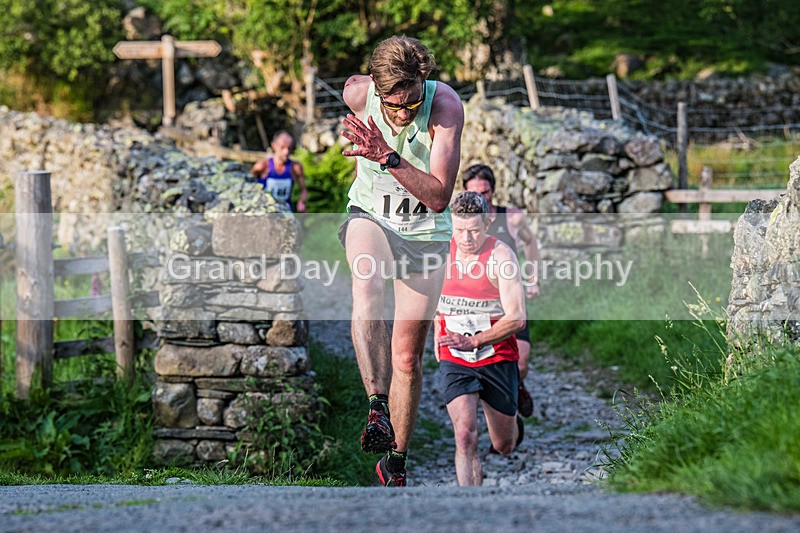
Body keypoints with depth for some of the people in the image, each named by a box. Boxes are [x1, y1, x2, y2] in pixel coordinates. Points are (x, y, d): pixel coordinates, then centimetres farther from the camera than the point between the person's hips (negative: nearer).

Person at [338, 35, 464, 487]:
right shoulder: (358, 93, -19)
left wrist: (388, 158, -41)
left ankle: (396, 464, 21)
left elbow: (439, 196, -29)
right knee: (367, 284, -37)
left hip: (425, 231, 0)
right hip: (370, 215, 0)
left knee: (407, 357, 4)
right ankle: (378, 409, -40)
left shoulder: (446, 105, -26)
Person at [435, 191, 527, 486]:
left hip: (497, 358, -1)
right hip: (454, 360, 1)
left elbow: (516, 318, -19)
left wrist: (473, 341, -28)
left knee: (504, 447, 15)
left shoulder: (501, 255, -14)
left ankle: (513, 423, 52)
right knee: (465, 436, -20)